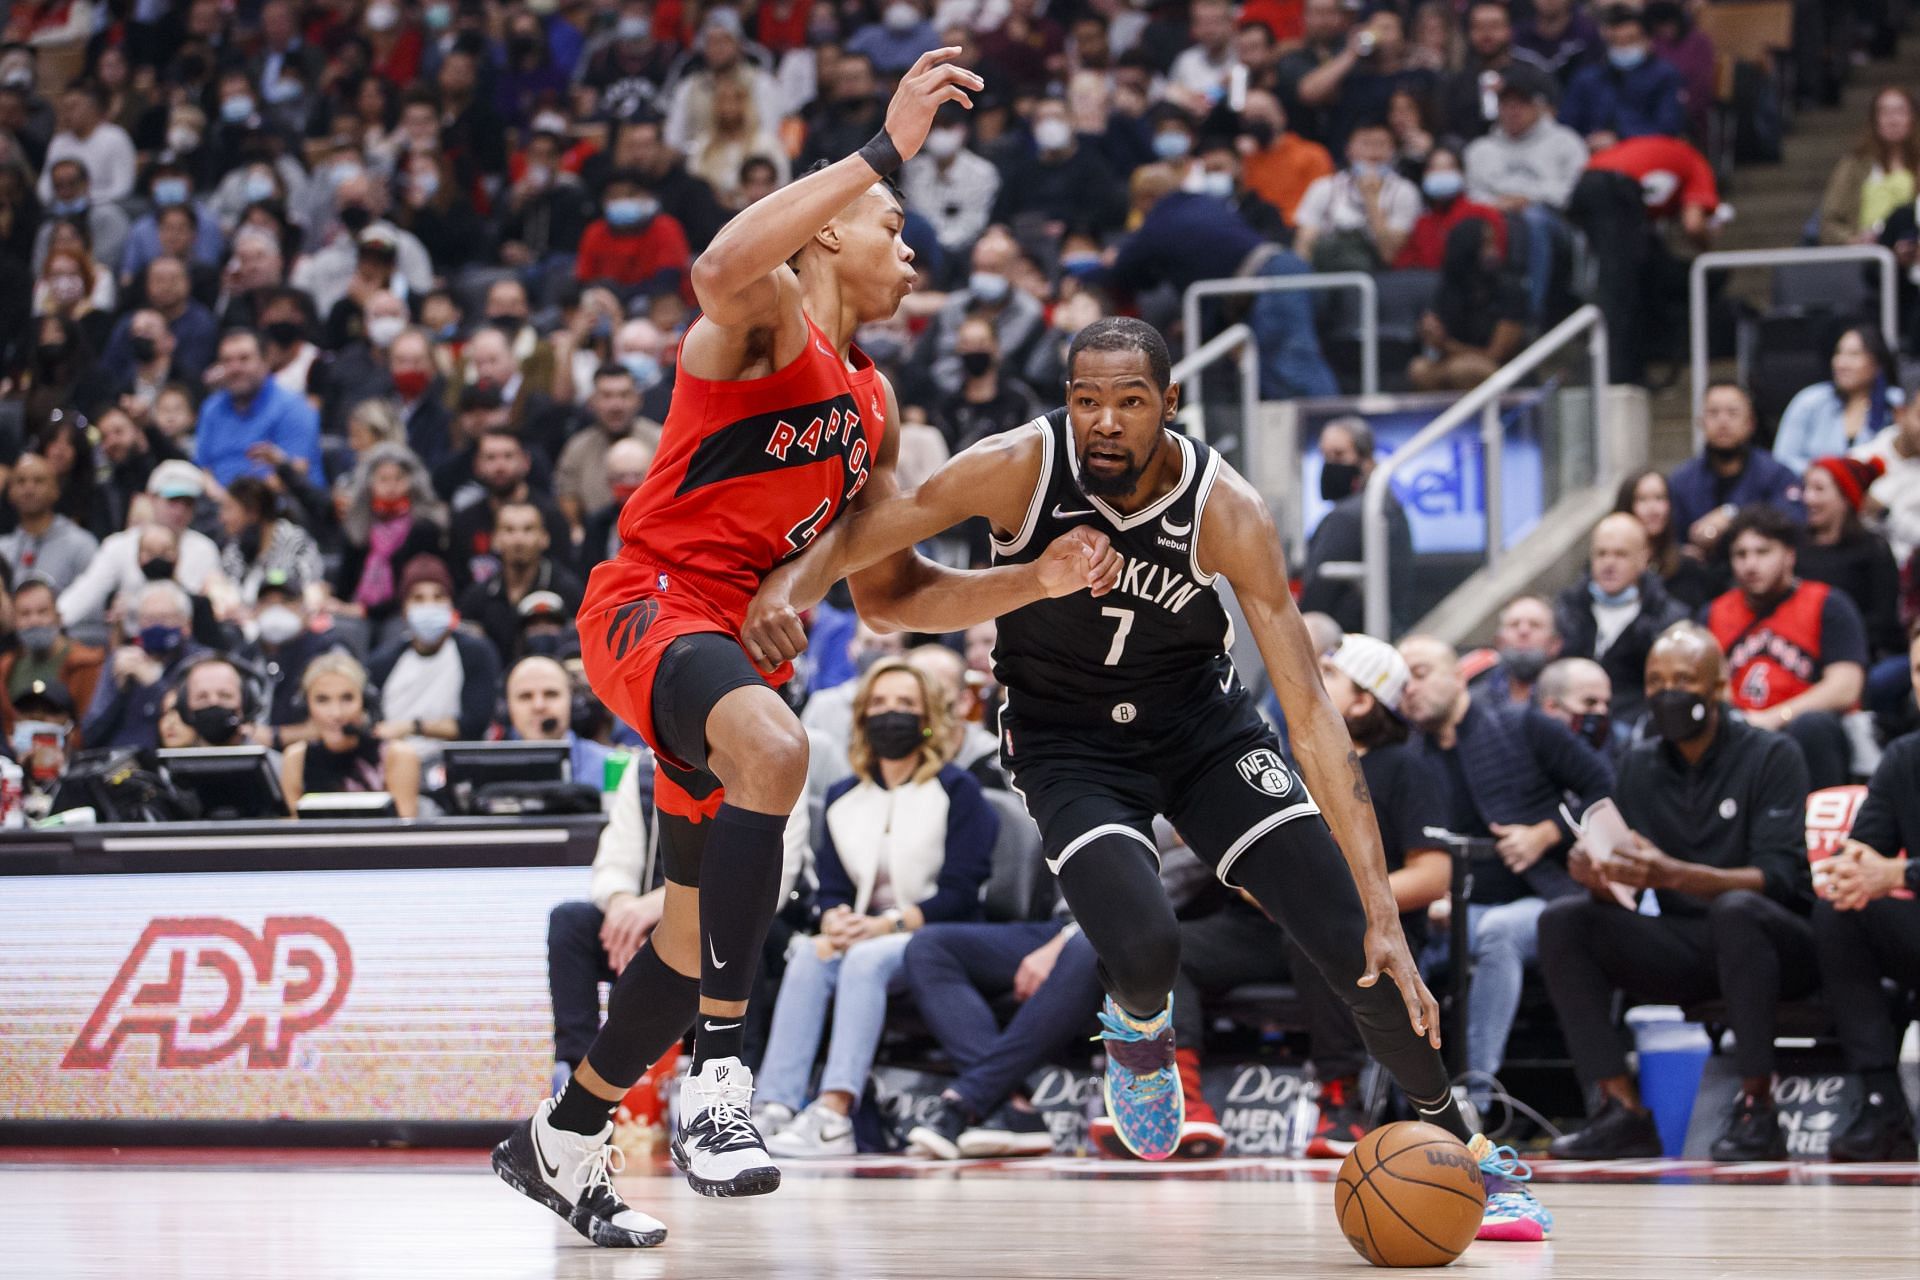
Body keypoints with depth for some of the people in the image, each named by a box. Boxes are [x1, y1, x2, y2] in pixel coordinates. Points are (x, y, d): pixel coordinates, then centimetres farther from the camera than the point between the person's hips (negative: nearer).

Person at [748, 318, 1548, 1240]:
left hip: (1204, 725, 1)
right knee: (1144, 947, -28)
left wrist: (1383, 908, -30)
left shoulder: (1228, 511, -24)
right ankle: (1137, 1029, 13)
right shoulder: (1020, 467, -23)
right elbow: (862, 537, -12)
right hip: (1068, 742, -1)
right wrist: (791, 583, -39)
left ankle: (1464, 1153, 14)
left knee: (1358, 947, -11)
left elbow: (1310, 713, -25)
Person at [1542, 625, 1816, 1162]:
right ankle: (1623, 1112, -22)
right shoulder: (1640, 767, 10)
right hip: (1683, 950, 5)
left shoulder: (1771, 756, -7)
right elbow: (1625, 893, 5)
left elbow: (1781, 877, -20)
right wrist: (1597, 876, -21)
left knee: (1736, 909, -38)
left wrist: (1674, 875, -35)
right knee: (1563, 921, -14)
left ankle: (1757, 1110, -31)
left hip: (1777, 949, -5)